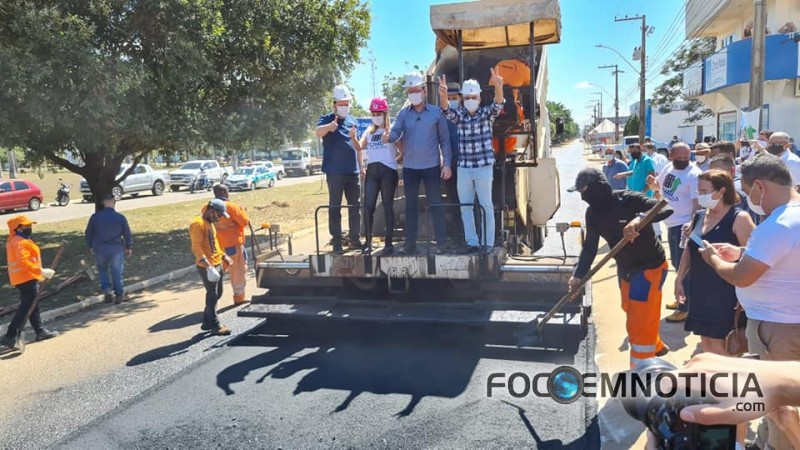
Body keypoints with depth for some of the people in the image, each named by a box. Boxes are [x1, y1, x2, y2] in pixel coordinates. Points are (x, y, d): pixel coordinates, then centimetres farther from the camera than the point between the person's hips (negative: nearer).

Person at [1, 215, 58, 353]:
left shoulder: (14, 241, 15)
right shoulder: (21, 242, -18)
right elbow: (23, 262, -28)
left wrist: (38, 273, 23)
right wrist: (41, 271, -30)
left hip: (25, 278, 11)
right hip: (26, 279, -11)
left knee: (32, 305, 19)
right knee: (26, 308, -9)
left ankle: (40, 331, 30)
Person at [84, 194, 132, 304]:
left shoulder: (95, 217, -6)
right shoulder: (121, 218, -8)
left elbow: (88, 234, 4)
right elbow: (127, 234, 1)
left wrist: (90, 247, 20)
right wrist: (129, 247, 16)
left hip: (99, 248, 1)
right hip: (116, 248, -1)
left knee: (102, 269, 22)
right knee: (117, 272, 11)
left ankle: (106, 289, 8)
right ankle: (119, 294, 13)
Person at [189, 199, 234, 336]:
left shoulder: (210, 223, 15)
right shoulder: (198, 223, -16)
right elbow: (197, 247, -22)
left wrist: (223, 256, 21)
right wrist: (208, 266, -28)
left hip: (217, 264, 10)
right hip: (207, 267, -9)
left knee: (217, 294, 15)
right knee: (212, 295, -2)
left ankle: (207, 322, 27)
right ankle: (215, 326, 7)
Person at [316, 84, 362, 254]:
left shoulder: (353, 121, 12)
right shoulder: (327, 119, -2)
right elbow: (319, 132, -26)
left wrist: (354, 137, -5)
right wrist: (329, 126, -47)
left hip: (353, 171, 5)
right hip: (335, 172, -5)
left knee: (355, 206, 9)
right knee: (335, 207, -1)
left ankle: (355, 239, 19)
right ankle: (336, 241, 3)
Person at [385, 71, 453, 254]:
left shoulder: (436, 113, 1)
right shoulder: (403, 114, 6)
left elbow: (444, 140, 1)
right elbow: (396, 132, -7)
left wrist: (447, 163, -6)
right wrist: (388, 137, -31)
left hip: (432, 166, -2)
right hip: (409, 167, 2)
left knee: (435, 204, 1)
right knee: (411, 205, 8)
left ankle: (441, 242, 7)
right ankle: (410, 243, 15)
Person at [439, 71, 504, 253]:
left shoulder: (487, 113, -2)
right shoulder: (459, 115, 3)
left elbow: (499, 104, -21)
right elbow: (446, 110, -16)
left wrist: (498, 87, -43)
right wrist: (443, 95, -38)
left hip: (484, 167, -3)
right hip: (463, 168, 3)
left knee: (486, 206, 4)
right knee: (465, 206, 7)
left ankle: (488, 243, 12)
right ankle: (472, 243, 18)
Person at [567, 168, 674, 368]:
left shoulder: (628, 200, -26)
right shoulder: (593, 212, -6)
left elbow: (667, 209, -35)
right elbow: (590, 246, -1)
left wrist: (639, 219, -53)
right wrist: (578, 275, -9)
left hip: (650, 266, -8)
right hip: (625, 268, 8)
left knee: (639, 323, -5)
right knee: (631, 313, 26)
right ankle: (657, 347, 54)